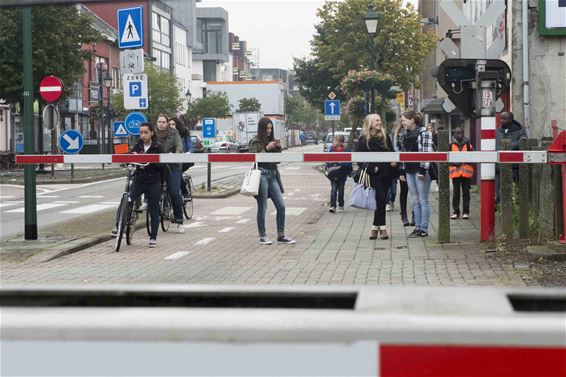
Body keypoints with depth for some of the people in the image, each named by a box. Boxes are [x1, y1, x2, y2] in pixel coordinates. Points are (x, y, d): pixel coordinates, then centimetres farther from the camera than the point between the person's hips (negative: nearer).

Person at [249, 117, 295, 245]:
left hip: (272, 175, 6)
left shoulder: (271, 140, 16)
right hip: (261, 175, -6)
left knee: (281, 206, 1)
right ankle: (262, 236, 9)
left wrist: (278, 148, 1)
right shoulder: (255, 142, -2)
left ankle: (281, 236, 8)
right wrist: (266, 148, -15)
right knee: (262, 207, -1)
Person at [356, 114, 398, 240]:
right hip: (374, 174, -4)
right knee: (381, 199, -12)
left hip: (387, 172, 4)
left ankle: (375, 227, 16)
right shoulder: (363, 139, -1)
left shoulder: (385, 137, 11)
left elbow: (392, 152, 15)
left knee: (380, 200, 7)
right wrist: (371, 167, -11)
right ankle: (382, 227, -6)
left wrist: (394, 161, -5)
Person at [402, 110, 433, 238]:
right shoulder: (407, 135, 15)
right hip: (410, 171, 8)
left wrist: (423, 170, -20)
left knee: (423, 200, -3)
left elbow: (427, 152, -15)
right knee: (415, 201, 9)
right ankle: (417, 227, 13)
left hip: (421, 170, -8)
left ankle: (424, 229, 0)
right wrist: (403, 171, 17)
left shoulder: (424, 132, -9)